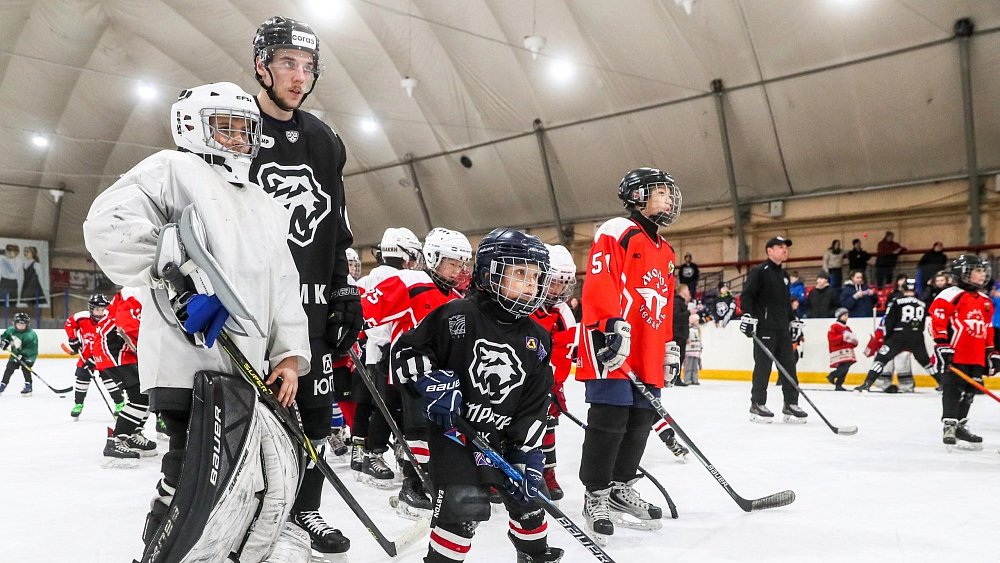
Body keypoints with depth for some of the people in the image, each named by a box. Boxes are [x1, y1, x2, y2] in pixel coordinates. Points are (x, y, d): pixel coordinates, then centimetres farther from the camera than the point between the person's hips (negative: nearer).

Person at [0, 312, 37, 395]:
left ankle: (28, 386, -11)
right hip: (15, 353, 6)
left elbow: (31, 348, -30)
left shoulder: (31, 335, -28)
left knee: (25, 368, -20)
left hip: (29, 355, -6)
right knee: (9, 368, 6)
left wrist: (23, 355, -36)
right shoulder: (11, 330, -9)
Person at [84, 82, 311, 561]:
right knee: (205, 475, -10)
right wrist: (176, 284, -17)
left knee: (280, 466, 11)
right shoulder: (174, 169, 2)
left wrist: (289, 354, 8)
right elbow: (107, 224, -11)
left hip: (246, 365, 8)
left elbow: (284, 287, 20)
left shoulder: (268, 209, 24)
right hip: (191, 357, -8)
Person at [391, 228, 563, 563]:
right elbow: (406, 349, -6)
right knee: (464, 503, -19)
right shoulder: (457, 316, -12)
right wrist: (431, 382, -20)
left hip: (504, 438, 5)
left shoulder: (537, 339, 2)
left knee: (529, 496, 15)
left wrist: (528, 452, -4)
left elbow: (535, 404, 2)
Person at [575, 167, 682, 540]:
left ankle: (621, 489, 26)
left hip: (648, 356, 9)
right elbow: (600, 282, -18)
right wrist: (613, 325, -27)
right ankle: (597, 495, 7)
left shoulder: (665, 251, 24)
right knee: (609, 422, -6)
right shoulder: (616, 232, -6)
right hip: (611, 348, -9)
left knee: (640, 422, 11)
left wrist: (670, 346, 25)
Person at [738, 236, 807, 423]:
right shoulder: (759, 271, -6)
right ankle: (757, 405, 4)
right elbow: (746, 295, -12)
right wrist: (747, 316, -20)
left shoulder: (784, 275, 20)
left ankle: (790, 405, 13)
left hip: (783, 329, 8)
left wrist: (794, 320, 23)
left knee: (789, 365, 6)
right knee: (763, 366, -4)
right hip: (764, 327, -8)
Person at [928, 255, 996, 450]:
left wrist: (991, 352, 21)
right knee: (953, 389, -7)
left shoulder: (985, 301, 19)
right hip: (954, 356, -8)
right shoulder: (951, 295, -8)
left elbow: (987, 329, 25)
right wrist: (942, 345, -19)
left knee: (969, 392, 10)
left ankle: (960, 425, 21)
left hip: (976, 357, 8)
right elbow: (936, 318, -15)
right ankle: (950, 426, -5)